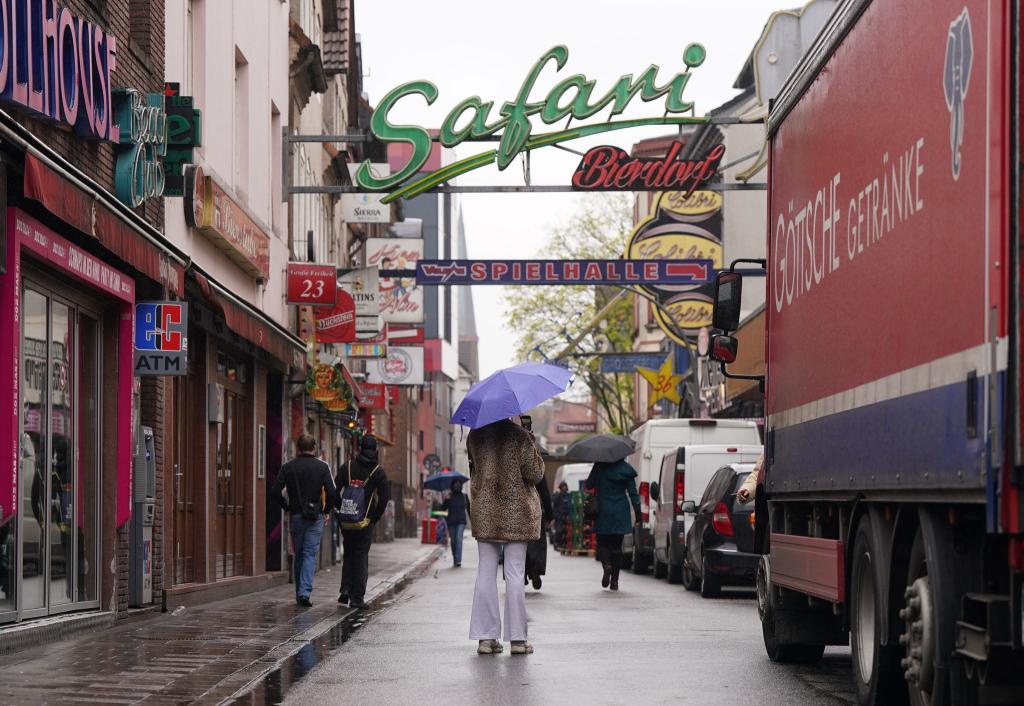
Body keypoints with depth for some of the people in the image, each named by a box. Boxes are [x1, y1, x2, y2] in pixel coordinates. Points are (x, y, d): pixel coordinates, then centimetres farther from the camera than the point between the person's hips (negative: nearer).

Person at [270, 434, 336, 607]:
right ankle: (305, 592, -16)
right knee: (310, 555, -2)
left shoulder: (288, 467, 2)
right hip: (315, 517, -2)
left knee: (299, 555, 13)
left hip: (295, 516, 2)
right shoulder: (322, 467, -3)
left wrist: (287, 508, 9)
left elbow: (275, 492, -5)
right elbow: (331, 493, -11)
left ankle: (300, 593, 16)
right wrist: (325, 510, 5)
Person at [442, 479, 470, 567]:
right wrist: (446, 500, -17)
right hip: (451, 522, 1)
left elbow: (468, 509, 15)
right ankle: (454, 560, 17)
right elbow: (443, 508, -1)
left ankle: (458, 560, -24)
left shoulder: (464, 496, 8)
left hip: (461, 521, -1)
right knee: (453, 541, 5)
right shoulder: (449, 497, 6)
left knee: (459, 539, -17)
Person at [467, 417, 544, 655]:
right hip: (516, 512, -3)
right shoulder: (519, 436, -10)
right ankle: (517, 638, 0)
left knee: (486, 572, 6)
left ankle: (486, 637, 4)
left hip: (484, 512, 3)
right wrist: (532, 447, 4)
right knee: (515, 573, 0)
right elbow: (535, 474, -7)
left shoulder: (475, 437, 3)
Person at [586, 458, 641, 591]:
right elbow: (633, 493, 1)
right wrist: (638, 513, 5)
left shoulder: (599, 467, -7)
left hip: (604, 512, -2)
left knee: (603, 543, 10)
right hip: (621, 513, 2)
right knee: (617, 546, 9)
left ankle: (607, 565, -21)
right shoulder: (626, 469, 0)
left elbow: (589, 485, -3)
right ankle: (614, 581, 6)